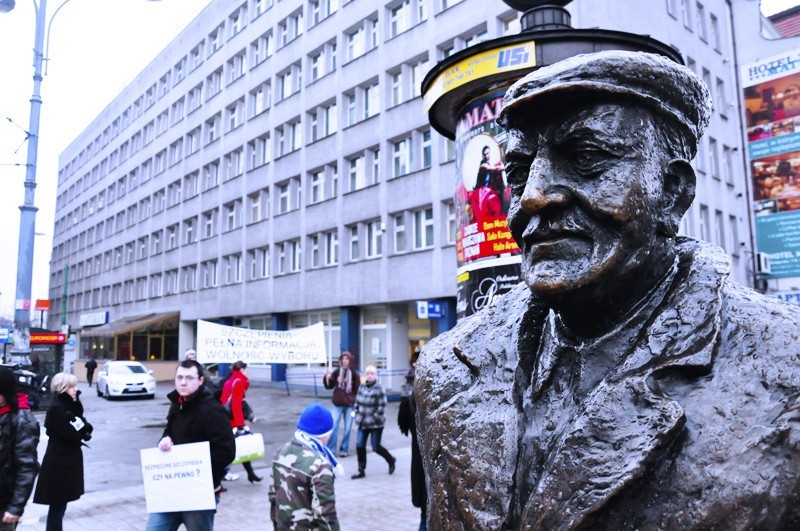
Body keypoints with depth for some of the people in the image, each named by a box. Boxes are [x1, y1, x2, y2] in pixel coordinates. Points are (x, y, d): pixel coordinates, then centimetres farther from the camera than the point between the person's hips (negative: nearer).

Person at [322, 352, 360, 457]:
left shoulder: (355, 373, 0)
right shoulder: (336, 372, 3)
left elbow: (358, 389, 5)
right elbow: (329, 386, 6)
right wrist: (326, 376, -10)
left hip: (350, 405, -1)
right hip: (337, 404, 1)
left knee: (347, 428, 6)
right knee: (334, 426, -2)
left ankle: (344, 449, 18)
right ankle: (330, 449, 7)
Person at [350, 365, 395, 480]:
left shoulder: (379, 388, -13)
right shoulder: (362, 387, 5)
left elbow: (382, 406, -15)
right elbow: (357, 402, 13)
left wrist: (375, 417, -14)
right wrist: (358, 416, 6)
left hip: (376, 424, -5)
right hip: (363, 423, 6)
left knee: (376, 447, 3)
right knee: (359, 445, 0)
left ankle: (391, 460, 31)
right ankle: (361, 471, 13)